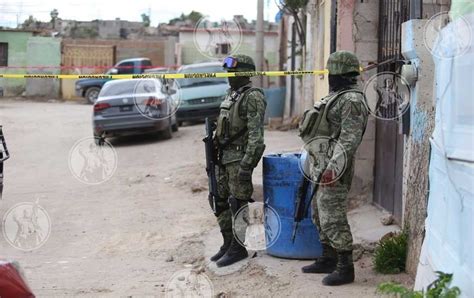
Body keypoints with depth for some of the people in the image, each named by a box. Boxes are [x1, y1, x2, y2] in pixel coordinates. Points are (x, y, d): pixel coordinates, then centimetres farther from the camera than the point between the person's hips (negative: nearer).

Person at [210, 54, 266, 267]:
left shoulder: (253, 97, -13)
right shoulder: (230, 95, 16)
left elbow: (256, 135, -19)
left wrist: (247, 164, -24)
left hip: (239, 158, -9)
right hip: (224, 158, 9)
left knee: (238, 204, -3)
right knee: (221, 202, 12)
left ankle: (238, 248, 5)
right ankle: (228, 243, 22)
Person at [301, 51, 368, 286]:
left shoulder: (352, 101, -16)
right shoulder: (337, 96, 17)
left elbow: (349, 139, -23)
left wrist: (333, 167, -28)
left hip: (333, 169, -11)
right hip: (321, 167, 11)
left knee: (333, 219, -9)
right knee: (320, 216, 17)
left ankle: (345, 268, -3)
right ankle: (328, 260, 27)